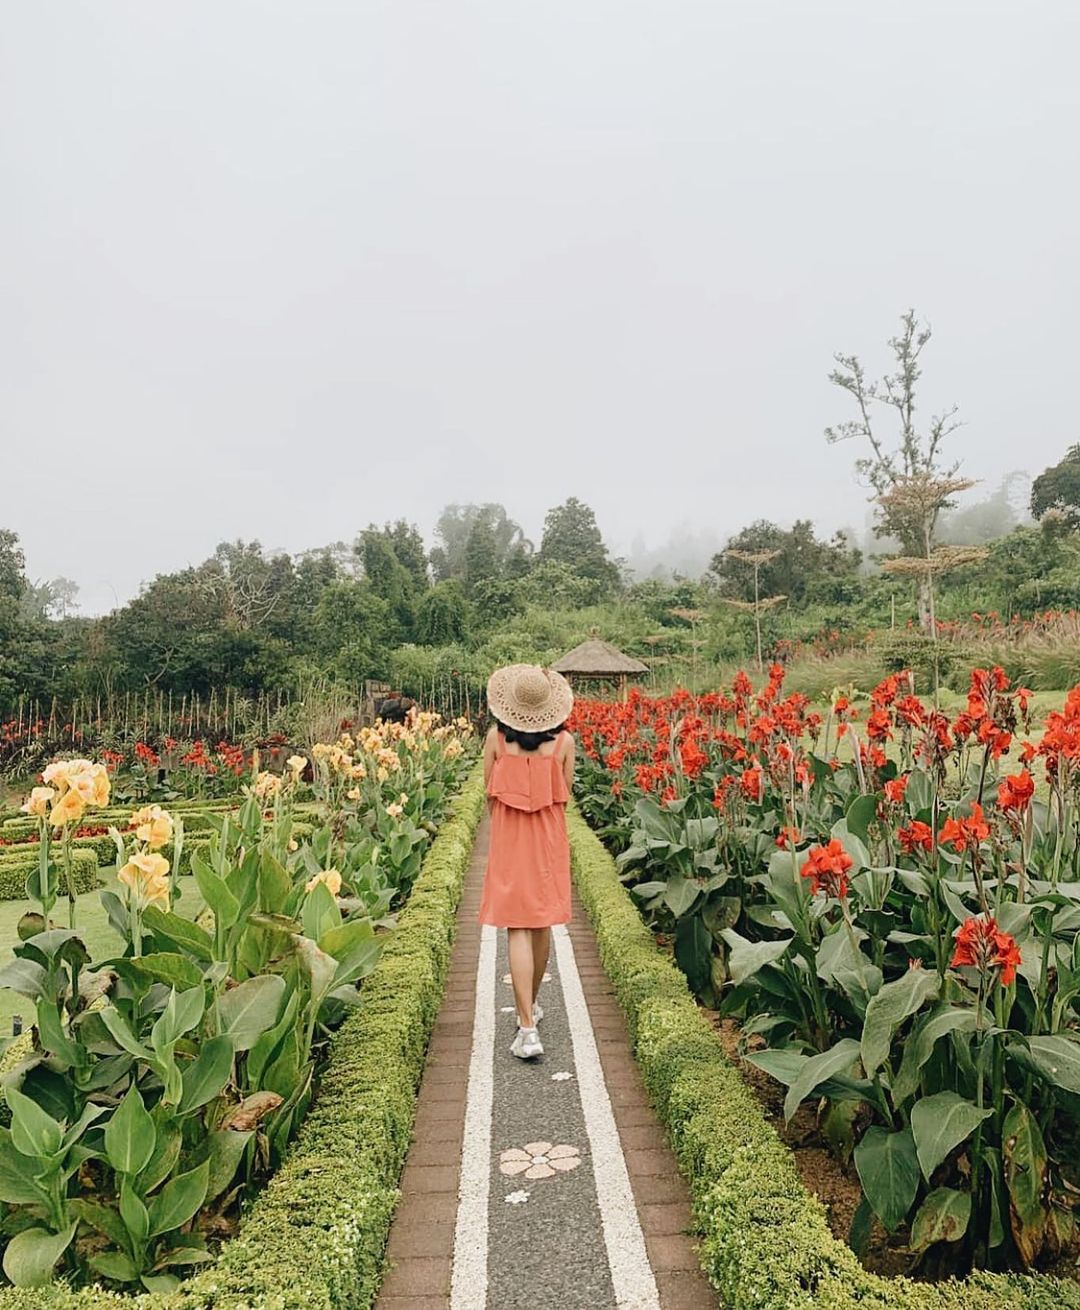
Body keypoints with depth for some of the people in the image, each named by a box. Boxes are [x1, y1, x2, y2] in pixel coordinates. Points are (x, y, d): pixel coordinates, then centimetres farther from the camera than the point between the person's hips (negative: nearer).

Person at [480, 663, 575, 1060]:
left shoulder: (496, 737, -8)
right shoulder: (563, 740, -6)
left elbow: (490, 795, 2)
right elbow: (564, 797, 3)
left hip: (508, 842, -2)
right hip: (549, 842, 2)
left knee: (517, 930, -1)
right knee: (542, 925, 17)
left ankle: (528, 1030, -6)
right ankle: (531, 1005, 35)